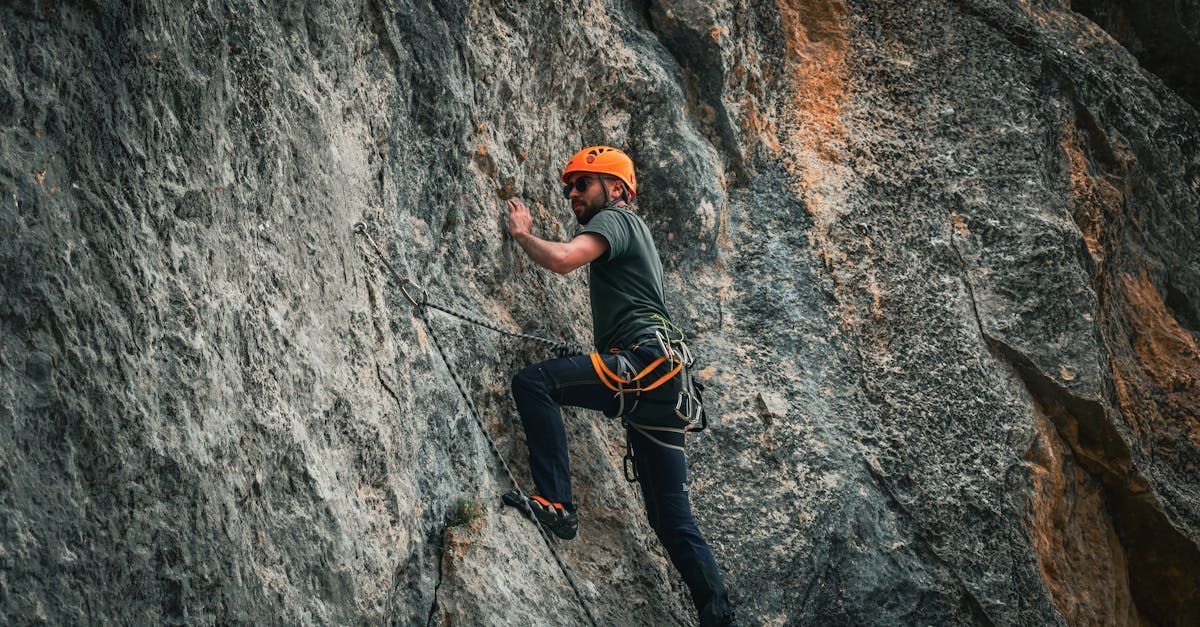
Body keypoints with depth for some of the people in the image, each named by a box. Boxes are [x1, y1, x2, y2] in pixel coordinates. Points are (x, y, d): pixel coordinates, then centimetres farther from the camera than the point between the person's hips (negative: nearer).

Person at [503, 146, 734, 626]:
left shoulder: (615, 217, 3)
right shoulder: (634, 231, 32)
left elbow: (562, 259, -14)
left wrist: (522, 233, 1)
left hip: (641, 360, -10)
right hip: (662, 384, 10)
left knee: (531, 382, -20)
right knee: (671, 519, 8)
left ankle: (556, 504, -26)